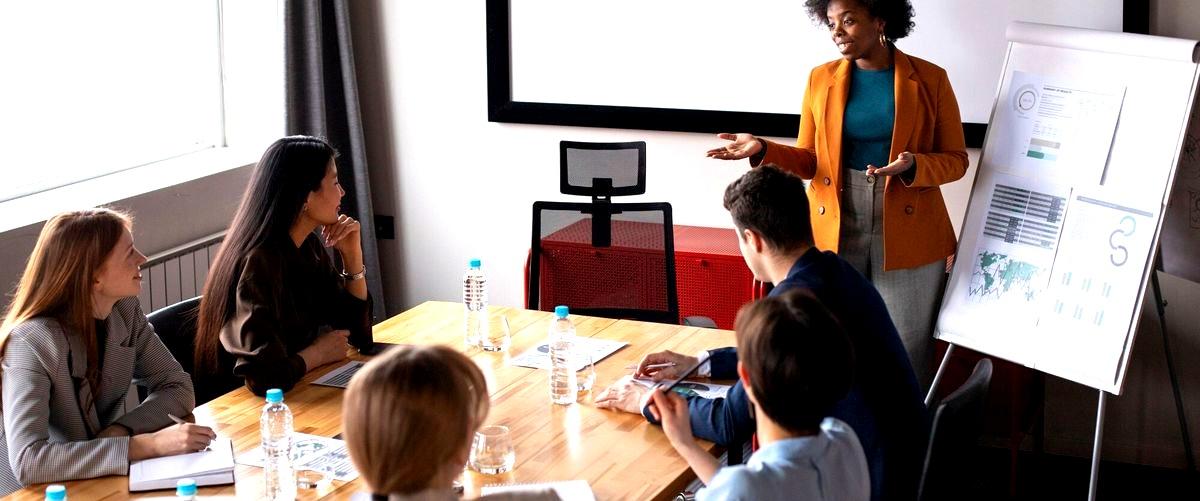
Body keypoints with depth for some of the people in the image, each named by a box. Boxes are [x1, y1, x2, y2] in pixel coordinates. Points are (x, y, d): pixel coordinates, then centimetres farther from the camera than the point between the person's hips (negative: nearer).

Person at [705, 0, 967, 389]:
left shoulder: (930, 79, -2)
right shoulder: (821, 79, 5)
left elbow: (955, 159, 0)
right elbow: (811, 161, 8)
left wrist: (912, 166, -20)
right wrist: (763, 151, -9)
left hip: (906, 235, -2)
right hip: (834, 232, 2)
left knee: (906, 351, 2)